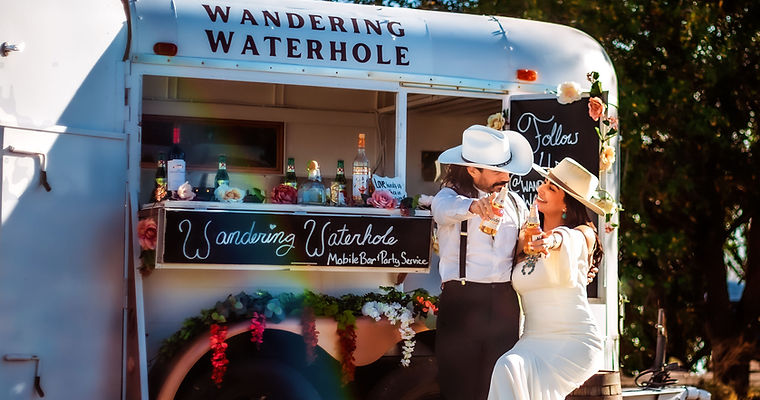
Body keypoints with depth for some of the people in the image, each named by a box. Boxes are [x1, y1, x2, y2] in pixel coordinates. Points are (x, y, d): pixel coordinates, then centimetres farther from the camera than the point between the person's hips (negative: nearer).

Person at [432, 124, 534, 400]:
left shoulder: (515, 202, 15)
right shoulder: (449, 196, -2)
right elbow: (448, 208, -27)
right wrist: (473, 206, -48)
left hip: (505, 304, 4)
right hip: (461, 302, -4)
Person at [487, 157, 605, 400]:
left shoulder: (582, 235, -2)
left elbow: (570, 239, -29)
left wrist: (555, 240, -51)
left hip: (575, 343, -4)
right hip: (534, 341, 4)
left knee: (512, 369, -30)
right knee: (506, 369, -29)